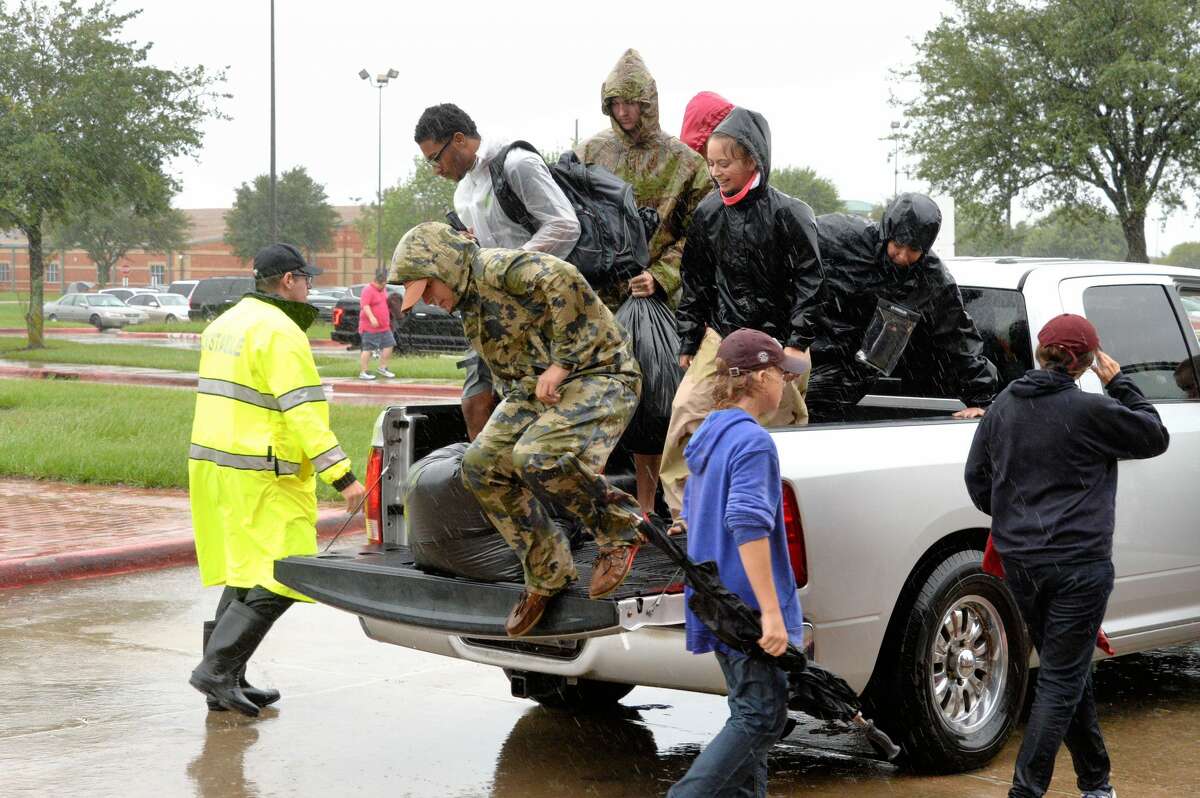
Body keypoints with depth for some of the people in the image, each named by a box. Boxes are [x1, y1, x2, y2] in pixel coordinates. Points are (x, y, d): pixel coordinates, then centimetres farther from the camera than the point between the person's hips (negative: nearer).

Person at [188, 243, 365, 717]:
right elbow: (303, 412, -20)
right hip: (258, 478, -10)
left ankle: (226, 682, 17)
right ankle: (216, 669, -11)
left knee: (245, 575, 15)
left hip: (214, 463, 10)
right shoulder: (280, 331, -12)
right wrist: (343, 477, -22)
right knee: (277, 580, -8)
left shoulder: (224, 324, 18)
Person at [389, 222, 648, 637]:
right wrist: (514, 410, 9)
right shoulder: (469, 308, 16)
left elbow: (564, 279, -32)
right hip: (535, 388, 10)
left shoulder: (499, 268, -16)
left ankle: (620, 527, -7)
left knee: (537, 456, -32)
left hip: (596, 374, -10)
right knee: (481, 464, -1)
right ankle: (547, 573, 9)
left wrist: (561, 364, -25)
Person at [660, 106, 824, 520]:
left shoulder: (787, 213, -11)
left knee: (780, 422, 3)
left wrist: (798, 342, -14)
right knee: (687, 409, -6)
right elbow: (695, 280, 12)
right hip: (721, 335, 4)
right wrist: (688, 341, 11)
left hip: (775, 340, -4)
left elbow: (809, 279, -10)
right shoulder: (708, 213, 5)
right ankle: (681, 505, 3)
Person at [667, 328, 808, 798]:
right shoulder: (753, 442, -15)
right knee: (763, 718, -6)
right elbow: (749, 526, -24)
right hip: (748, 606, -10)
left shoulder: (708, 436, 14)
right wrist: (772, 612, -26)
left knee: (750, 714, 15)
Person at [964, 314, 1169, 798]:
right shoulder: (1090, 411, -14)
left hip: (1019, 562, 7)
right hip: (1078, 563, -6)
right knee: (1062, 679, -1)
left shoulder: (1004, 405, 5)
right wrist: (1119, 385, 7)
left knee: (1068, 672, 19)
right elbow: (1155, 438, 1)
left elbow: (976, 476, 13)